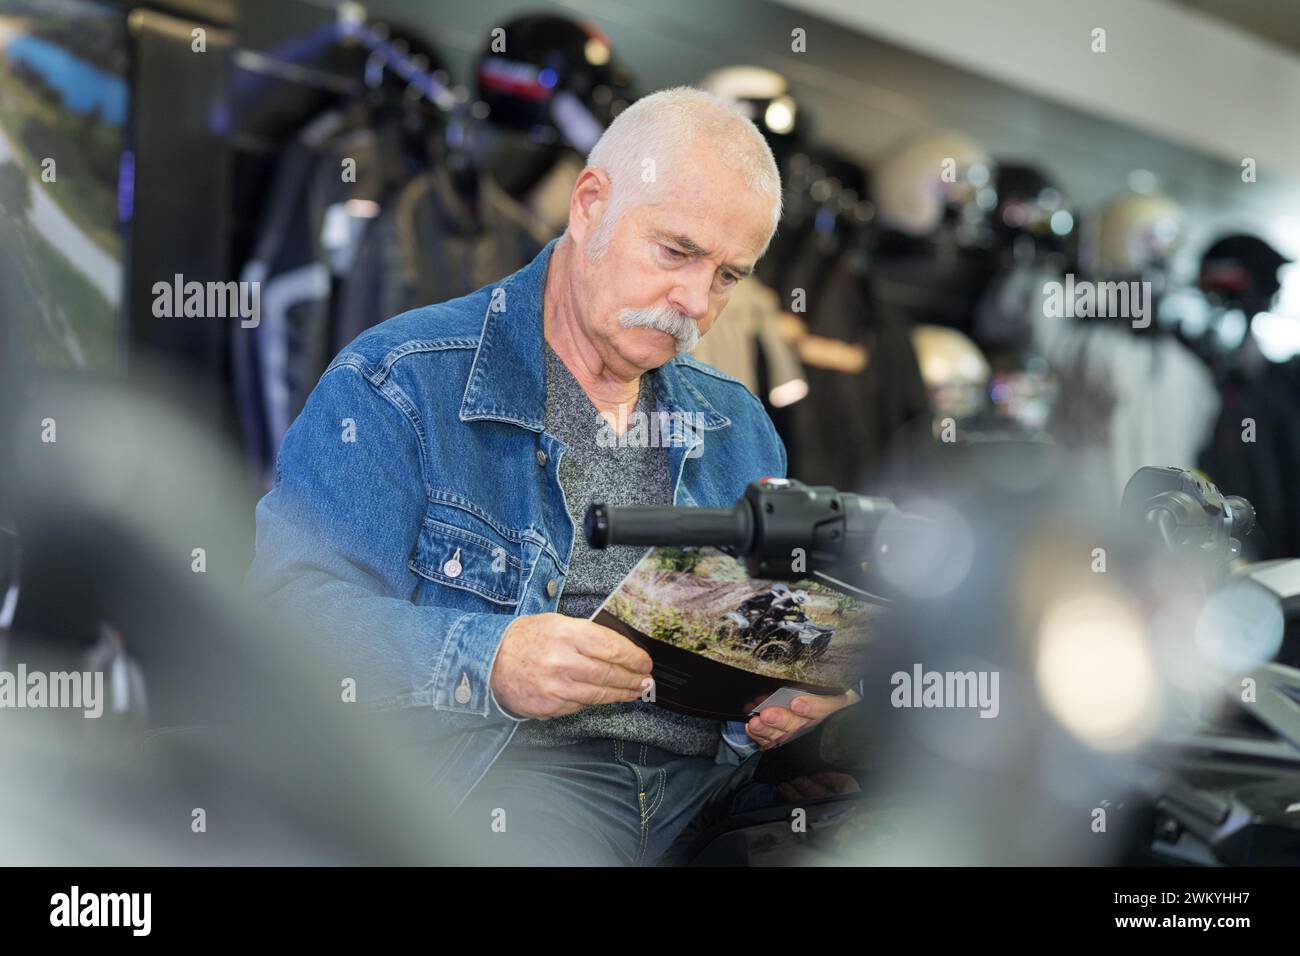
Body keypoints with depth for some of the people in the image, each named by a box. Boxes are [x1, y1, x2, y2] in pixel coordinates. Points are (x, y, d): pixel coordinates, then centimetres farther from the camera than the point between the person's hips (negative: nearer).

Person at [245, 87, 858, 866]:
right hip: (491, 772, -5)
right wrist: (486, 662, -25)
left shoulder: (739, 426, 22)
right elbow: (286, 596, -10)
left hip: (702, 780, 6)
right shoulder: (400, 384, 1)